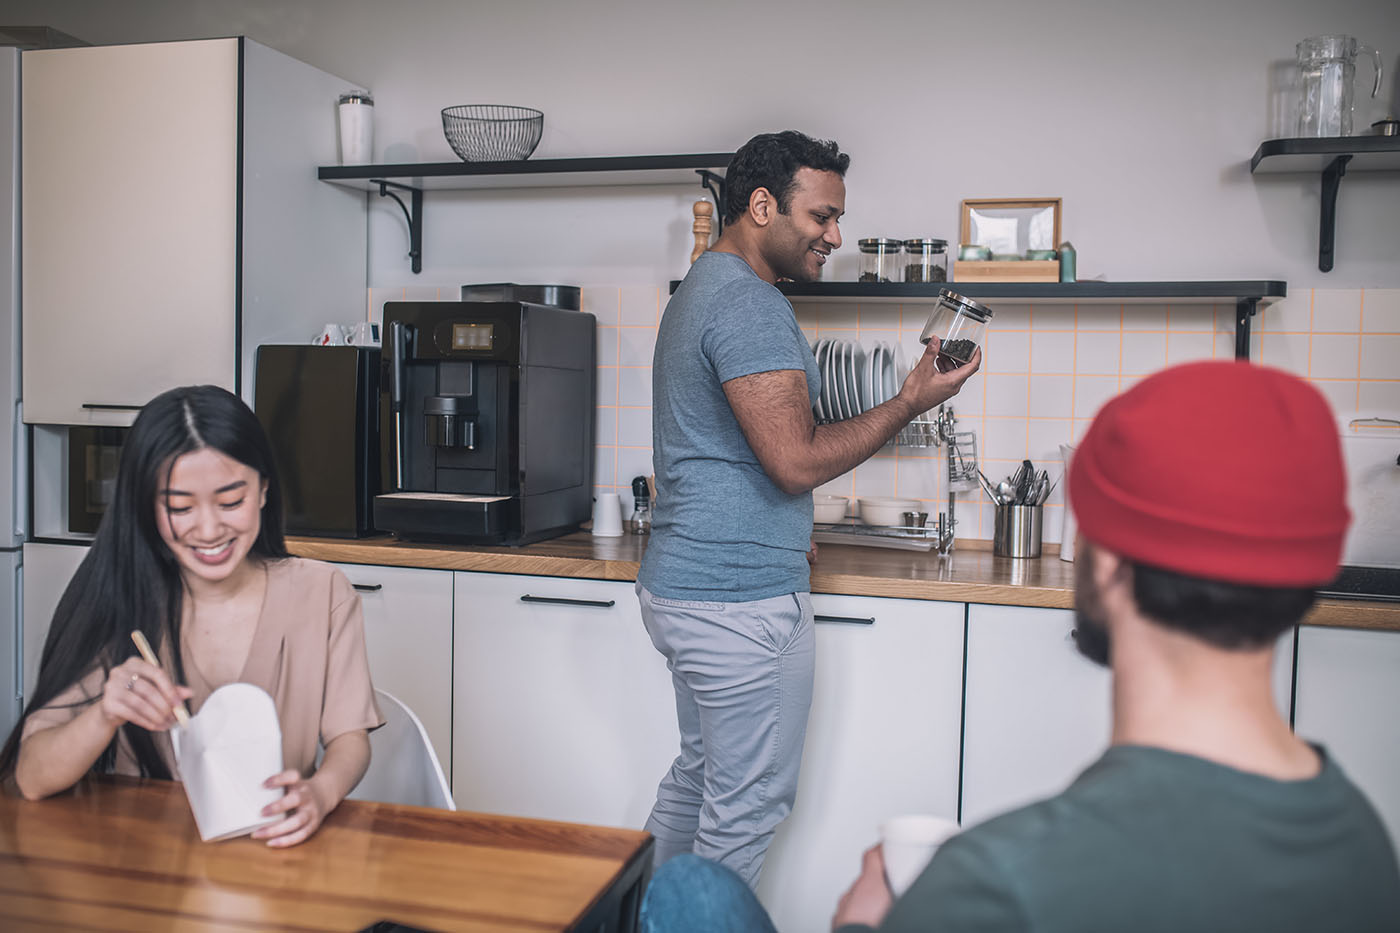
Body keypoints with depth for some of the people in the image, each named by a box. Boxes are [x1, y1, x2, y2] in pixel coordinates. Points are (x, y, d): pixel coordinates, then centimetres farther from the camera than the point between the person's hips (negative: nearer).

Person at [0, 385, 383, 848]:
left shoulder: (321, 593, -3)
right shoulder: (115, 602, -5)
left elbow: (349, 737, -4)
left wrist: (319, 793, -27)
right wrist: (105, 715, -29)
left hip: (277, 848, 1)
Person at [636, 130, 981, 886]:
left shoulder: (703, 288, 16)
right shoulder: (750, 302, -18)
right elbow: (797, 461, -23)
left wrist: (781, 529, 25)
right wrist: (911, 402, -13)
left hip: (683, 586, 11)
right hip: (742, 598, -11)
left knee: (698, 778, 22)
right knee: (746, 806, 4)